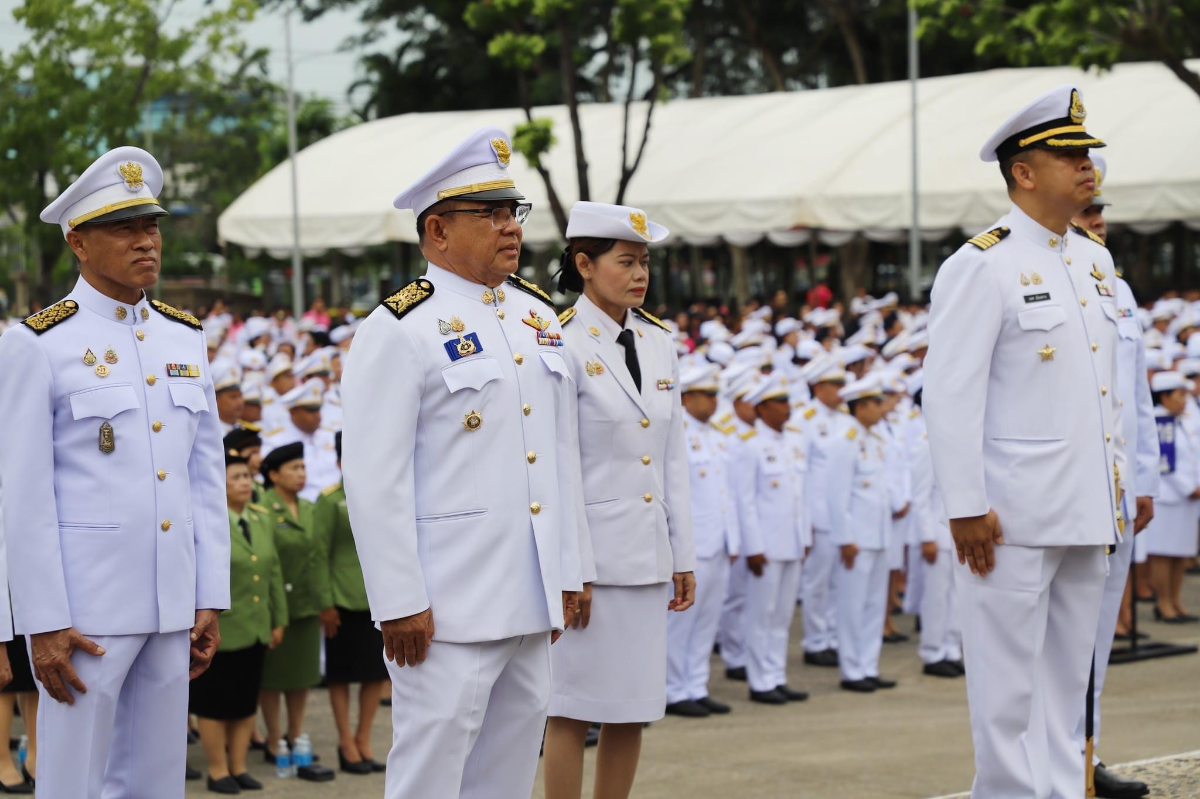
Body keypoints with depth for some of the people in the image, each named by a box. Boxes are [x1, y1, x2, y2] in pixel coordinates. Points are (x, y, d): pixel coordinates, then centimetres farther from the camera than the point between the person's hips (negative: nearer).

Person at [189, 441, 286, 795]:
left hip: (255, 631, 6)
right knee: (215, 703, 3)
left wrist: (279, 620, 12)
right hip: (220, 632, -6)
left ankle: (239, 767, 21)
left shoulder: (262, 519, 10)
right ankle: (218, 771, 12)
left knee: (247, 702, 11)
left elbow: (274, 573, 14)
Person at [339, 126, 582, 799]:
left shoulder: (539, 315, 14)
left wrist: (566, 573, 15)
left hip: (532, 601, 7)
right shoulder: (401, 330, -9)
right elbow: (374, 481, -13)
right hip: (451, 607, -7)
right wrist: (399, 603, -16)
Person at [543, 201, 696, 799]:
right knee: (573, 710, -1)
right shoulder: (562, 344, -9)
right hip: (589, 554, -6)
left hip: (647, 557, 6)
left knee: (634, 708, 9)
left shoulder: (658, 343, 11)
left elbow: (673, 459, 14)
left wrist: (684, 557, 11)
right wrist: (571, 571, -14)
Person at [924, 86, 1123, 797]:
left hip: (1087, 513, 8)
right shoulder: (982, 266, -10)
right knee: (1009, 683, -2)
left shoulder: (1095, 261, 14)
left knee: (1068, 679, 13)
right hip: (1014, 516, -8)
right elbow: (951, 394, -14)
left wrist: (1118, 484, 17)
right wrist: (966, 507, -17)